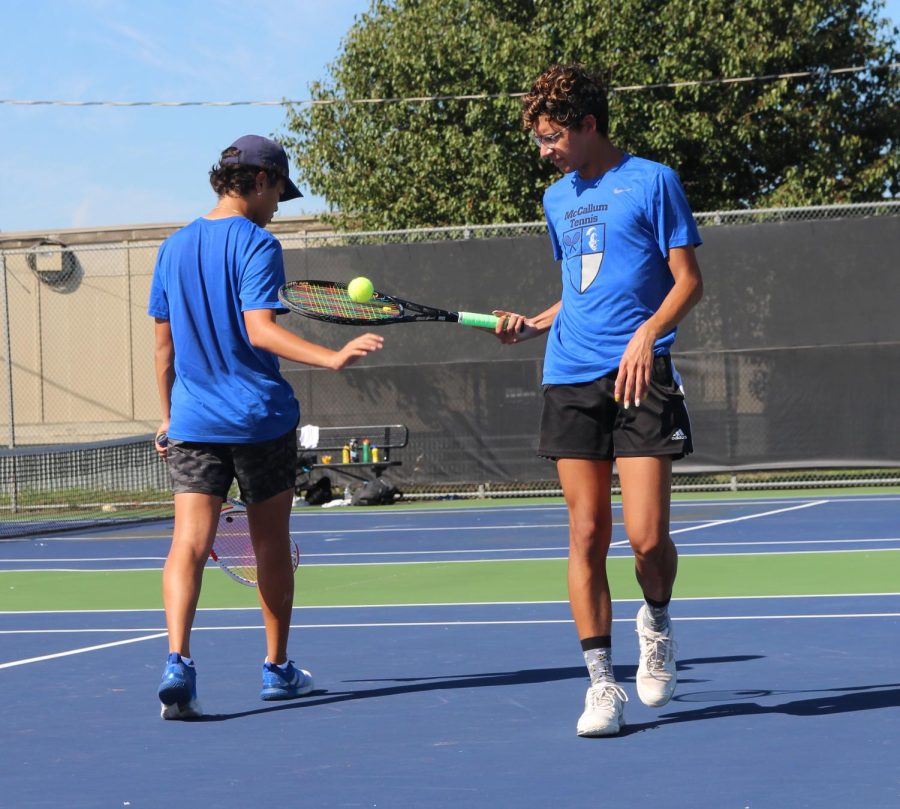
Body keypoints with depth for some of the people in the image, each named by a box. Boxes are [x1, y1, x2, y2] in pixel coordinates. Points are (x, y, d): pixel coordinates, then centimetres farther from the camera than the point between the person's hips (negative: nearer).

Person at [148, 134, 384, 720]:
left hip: (193, 423, 4)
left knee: (190, 541, -6)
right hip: (259, 419, -4)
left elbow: (164, 346, 14)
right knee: (272, 543, 12)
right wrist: (332, 359, -30)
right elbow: (259, 330, -21)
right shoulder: (256, 245, -9)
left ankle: (178, 660, -26)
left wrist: (169, 415, 22)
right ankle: (277, 668, 22)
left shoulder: (174, 248, 10)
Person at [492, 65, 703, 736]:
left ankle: (657, 624, 21)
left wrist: (647, 333, -19)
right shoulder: (558, 200, 19)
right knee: (588, 535, 0)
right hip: (571, 379, 5)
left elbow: (688, 280, -3)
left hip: (642, 376, -5)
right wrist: (533, 324, 12)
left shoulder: (652, 182, 0)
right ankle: (602, 684, 5)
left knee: (647, 537, -10)